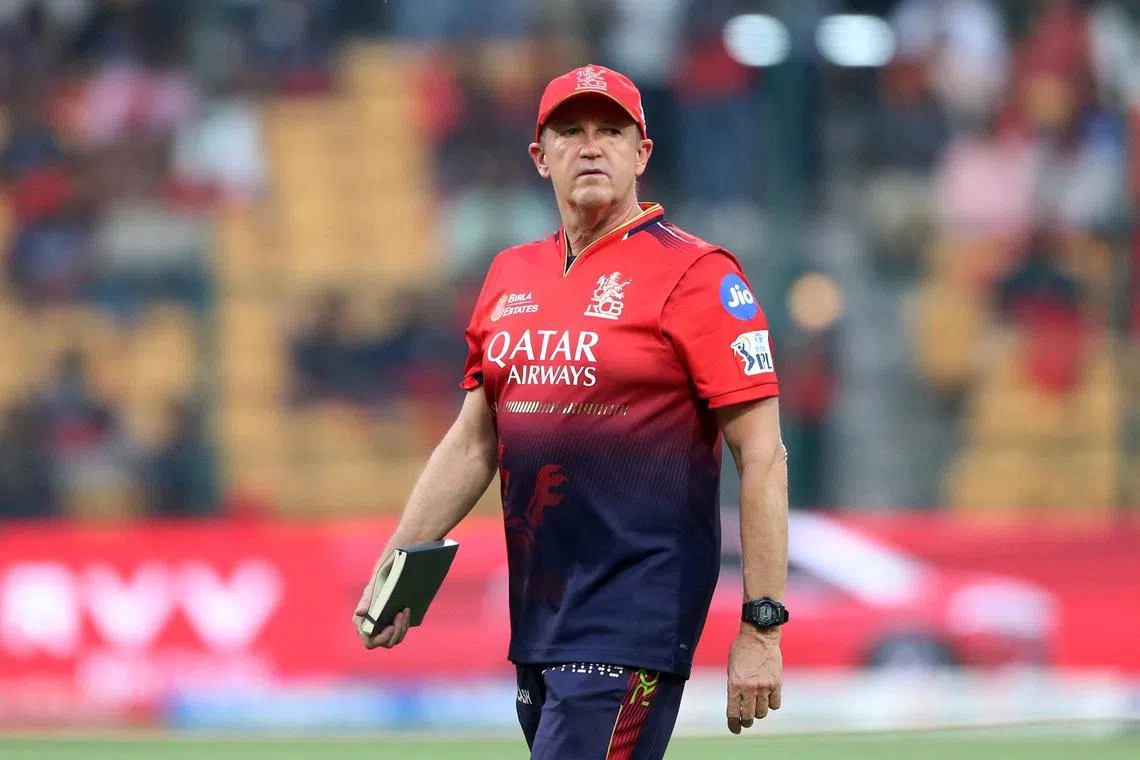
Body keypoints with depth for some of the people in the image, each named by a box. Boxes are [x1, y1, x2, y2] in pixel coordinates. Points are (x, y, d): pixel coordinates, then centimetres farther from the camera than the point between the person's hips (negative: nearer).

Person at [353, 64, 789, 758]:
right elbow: (473, 441, 22)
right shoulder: (510, 278, 15)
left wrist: (761, 629, -14)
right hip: (538, 624, 7)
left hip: (638, 617, -7)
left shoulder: (693, 276, -6)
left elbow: (762, 454, -10)